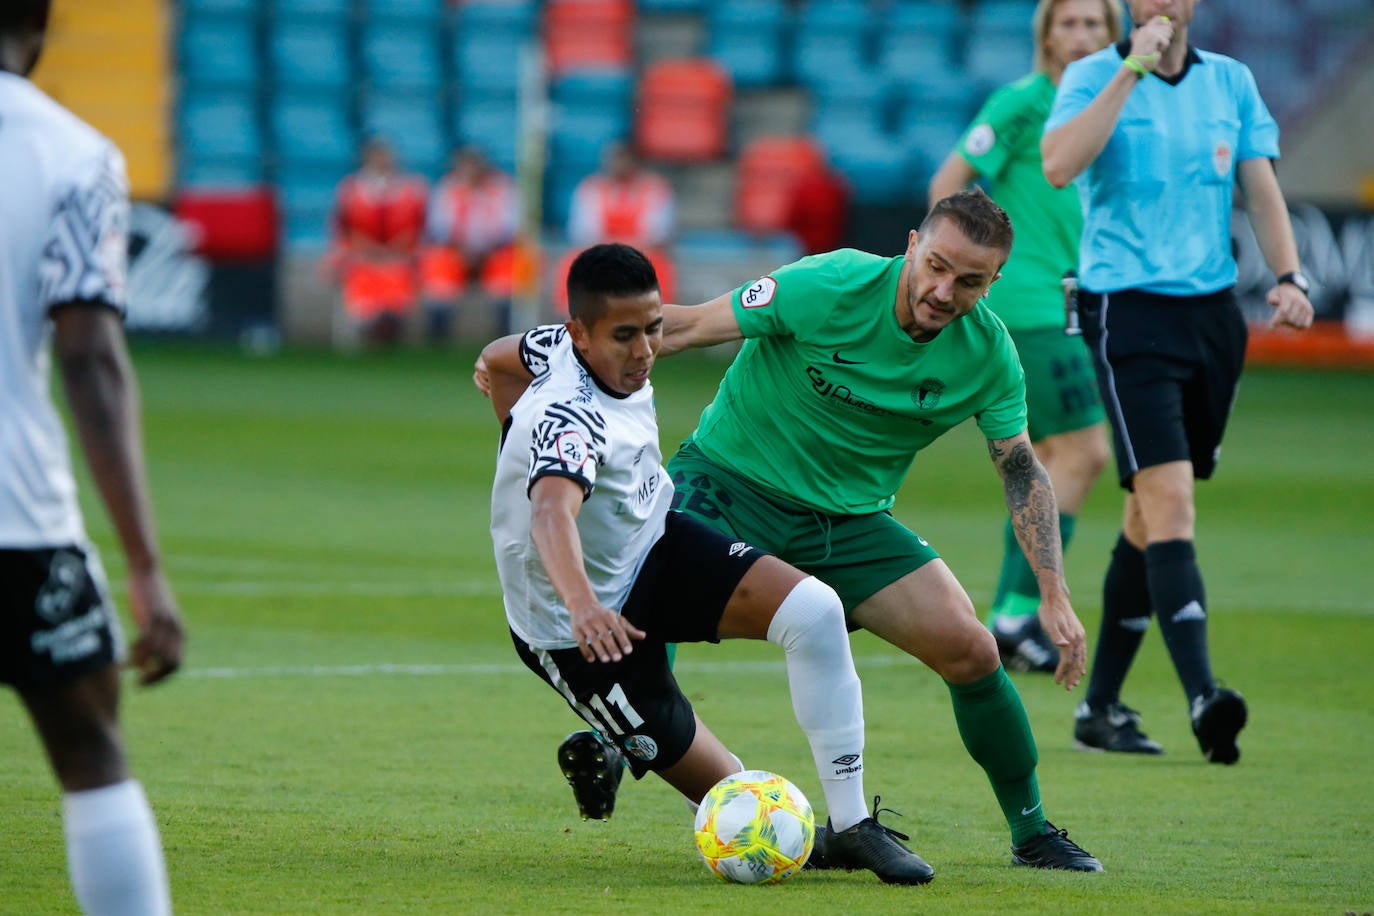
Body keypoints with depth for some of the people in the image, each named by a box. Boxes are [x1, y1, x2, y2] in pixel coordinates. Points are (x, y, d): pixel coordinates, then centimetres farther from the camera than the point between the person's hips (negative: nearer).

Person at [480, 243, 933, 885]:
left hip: (652, 550, 7)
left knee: (813, 611, -18)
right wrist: (581, 602, -70)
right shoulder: (571, 417, -33)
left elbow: (498, 358, 13)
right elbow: (552, 513, -53)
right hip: (578, 632, -7)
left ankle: (851, 826, -12)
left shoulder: (562, 346, -7)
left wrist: (527, 455, 23)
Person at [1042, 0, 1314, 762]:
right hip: (1128, 309, -5)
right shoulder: (1094, 77, -2)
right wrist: (1132, 70, -20)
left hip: (1212, 312, 5)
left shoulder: (1231, 83, 11)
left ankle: (1101, 705, 18)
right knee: (1168, 499, -17)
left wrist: (1289, 276, -6)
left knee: (1153, 512, 9)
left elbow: (1261, 188, 10)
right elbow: (1058, 165, -20)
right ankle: (1202, 696, -26)